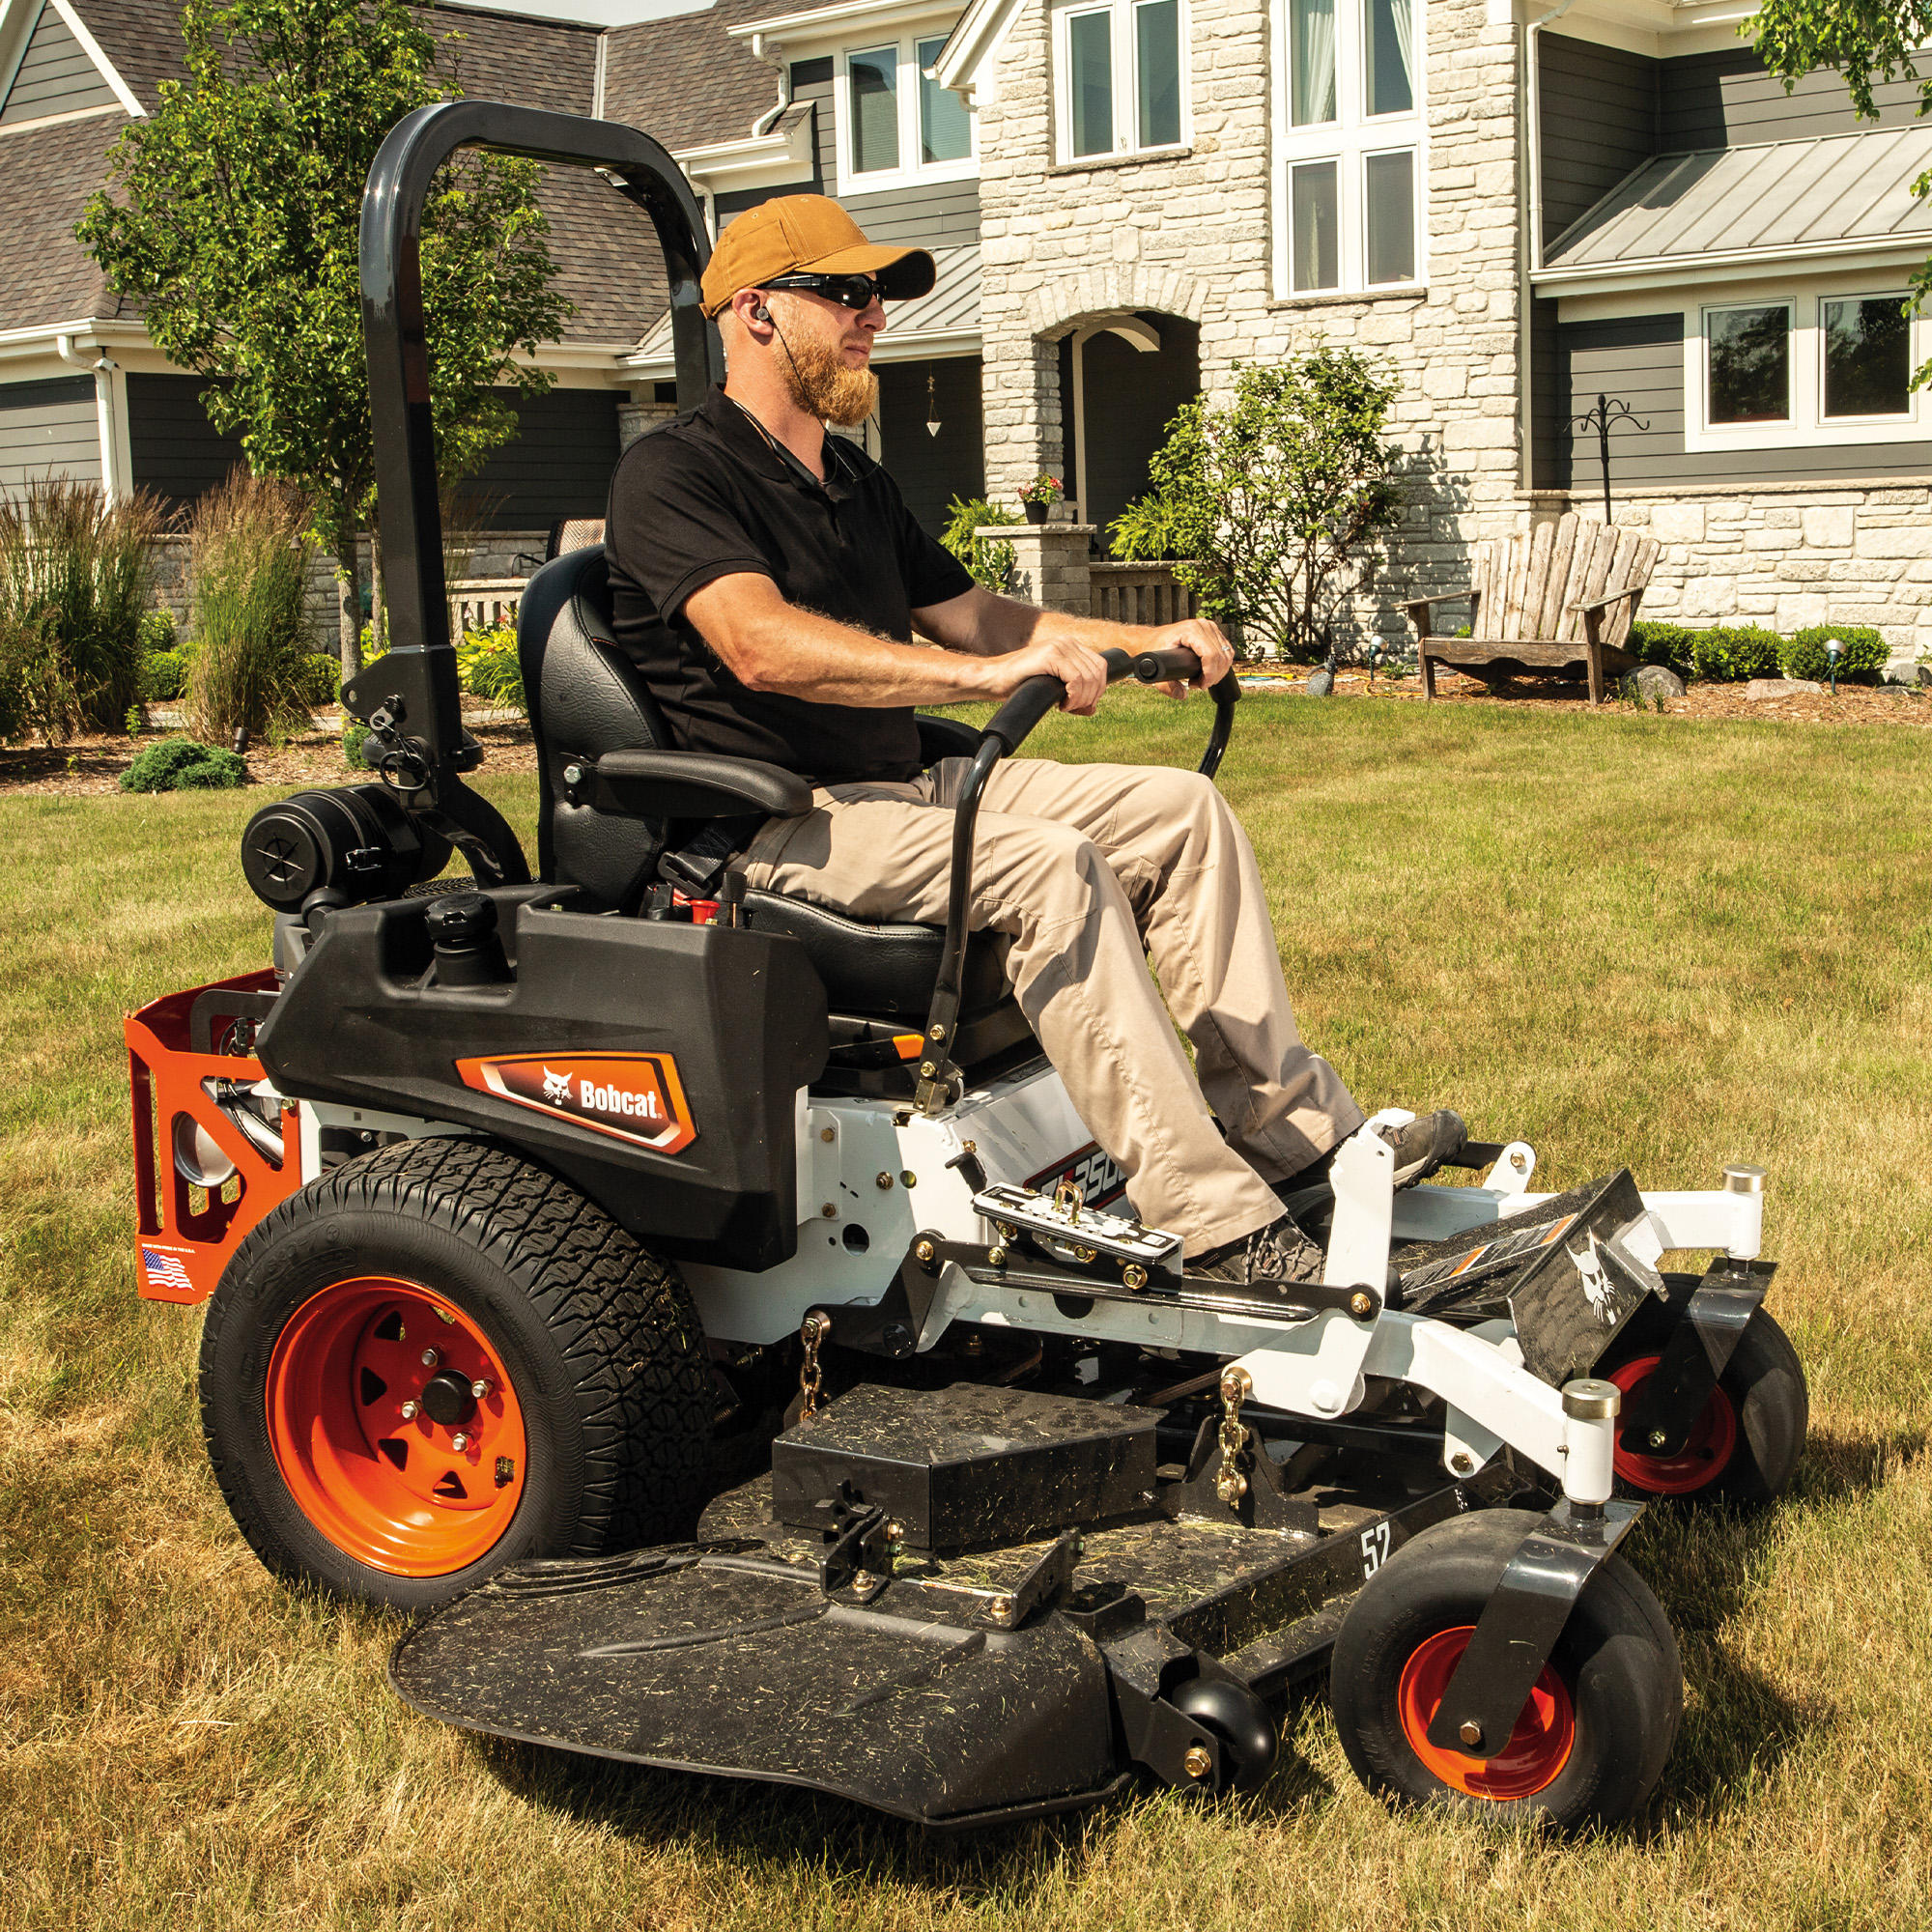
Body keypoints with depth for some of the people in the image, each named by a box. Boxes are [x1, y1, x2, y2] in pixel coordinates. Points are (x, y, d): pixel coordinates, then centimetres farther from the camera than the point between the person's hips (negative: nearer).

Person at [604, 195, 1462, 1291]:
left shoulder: (856, 482, 20)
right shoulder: (671, 475, -10)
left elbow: (969, 614, 27)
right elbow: (762, 645, -27)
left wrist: (1146, 641, 13)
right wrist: (983, 672, -36)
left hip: (904, 782, 9)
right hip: (773, 820, -9)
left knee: (1184, 809, -3)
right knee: (1048, 863, -32)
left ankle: (1293, 1128, -5)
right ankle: (1213, 1223, -32)